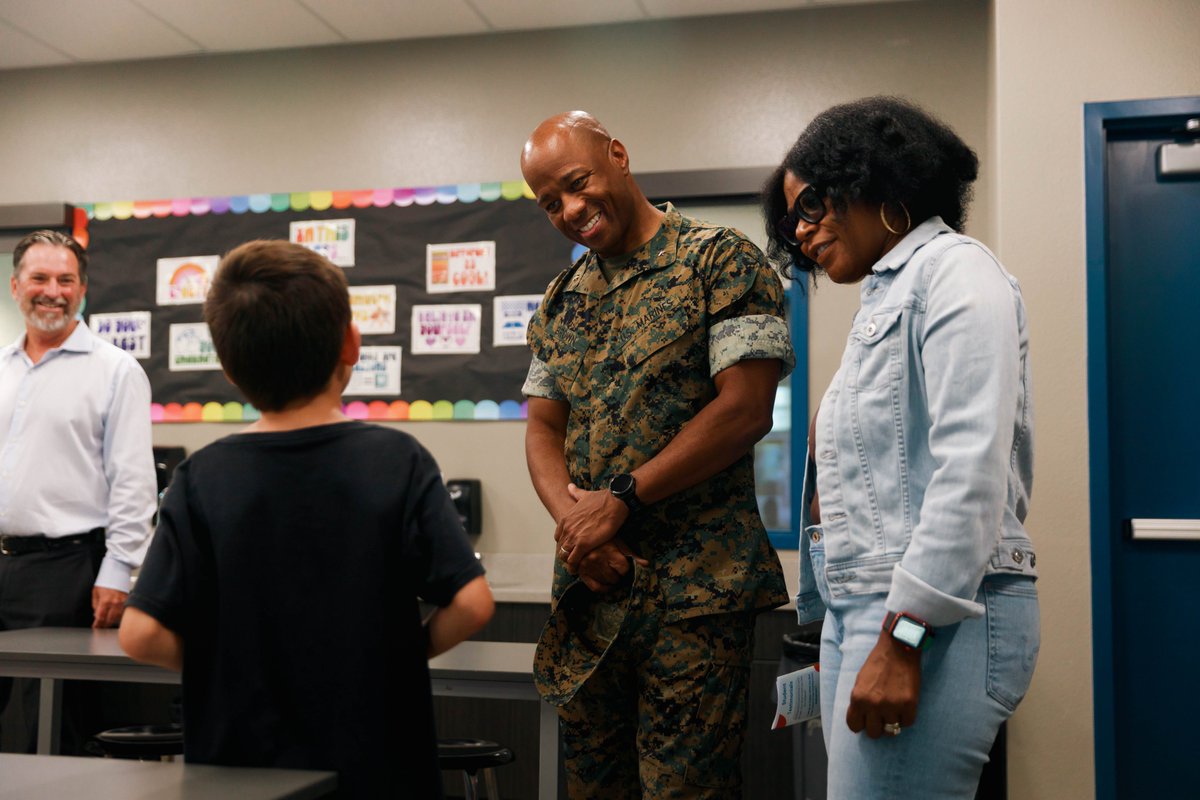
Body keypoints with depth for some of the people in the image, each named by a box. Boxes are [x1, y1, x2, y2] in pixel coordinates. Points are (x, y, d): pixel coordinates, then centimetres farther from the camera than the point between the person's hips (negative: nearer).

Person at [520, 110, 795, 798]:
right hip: (588, 583, 6)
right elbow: (542, 428, 14)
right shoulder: (562, 301, 15)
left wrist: (621, 500, -14)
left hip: (696, 590, -6)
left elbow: (746, 410, -14)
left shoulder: (722, 263, -5)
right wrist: (571, 514, -7)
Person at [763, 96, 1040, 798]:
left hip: (933, 617, -9)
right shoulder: (886, 296, 23)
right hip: (859, 608, 9)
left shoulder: (953, 268, -5)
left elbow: (973, 468, -17)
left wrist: (903, 638, -20)